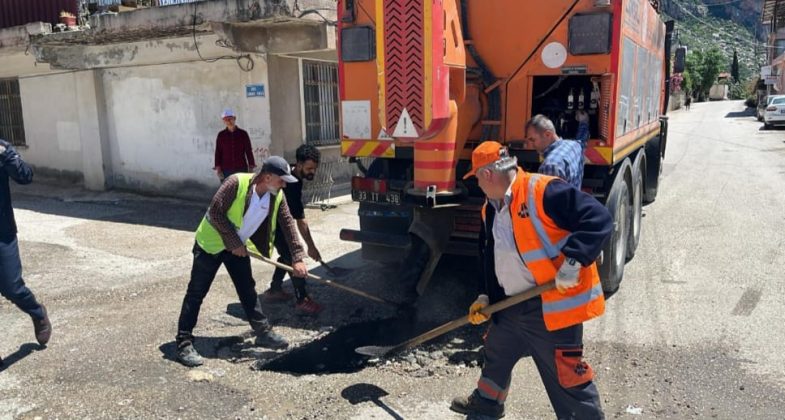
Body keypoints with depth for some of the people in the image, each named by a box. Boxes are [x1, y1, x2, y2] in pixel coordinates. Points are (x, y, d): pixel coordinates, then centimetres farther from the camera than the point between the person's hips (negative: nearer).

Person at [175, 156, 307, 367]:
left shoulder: (277, 197, -9)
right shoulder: (237, 183, -27)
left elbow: (288, 225, -5)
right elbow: (215, 213, -27)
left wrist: (297, 257, -10)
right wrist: (234, 243, -22)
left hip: (238, 247, 6)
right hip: (211, 243, -6)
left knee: (247, 290, 13)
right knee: (196, 292, -2)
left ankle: (263, 332, 23)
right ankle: (184, 343, 3)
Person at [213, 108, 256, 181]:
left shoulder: (243, 134, 3)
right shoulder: (221, 135, 4)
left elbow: (249, 151, 4)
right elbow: (218, 153, 5)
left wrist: (251, 166, 0)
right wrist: (218, 167, -3)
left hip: (241, 169, 0)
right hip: (226, 170, 0)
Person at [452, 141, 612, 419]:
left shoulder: (543, 191, -20)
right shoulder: (491, 209, 10)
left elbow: (599, 219, -24)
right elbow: (489, 256, 19)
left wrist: (572, 261, -30)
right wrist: (485, 295, 13)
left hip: (552, 306, -9)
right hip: (510, 306, 9)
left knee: (567, 378, 0)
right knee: (496, 355, 27)